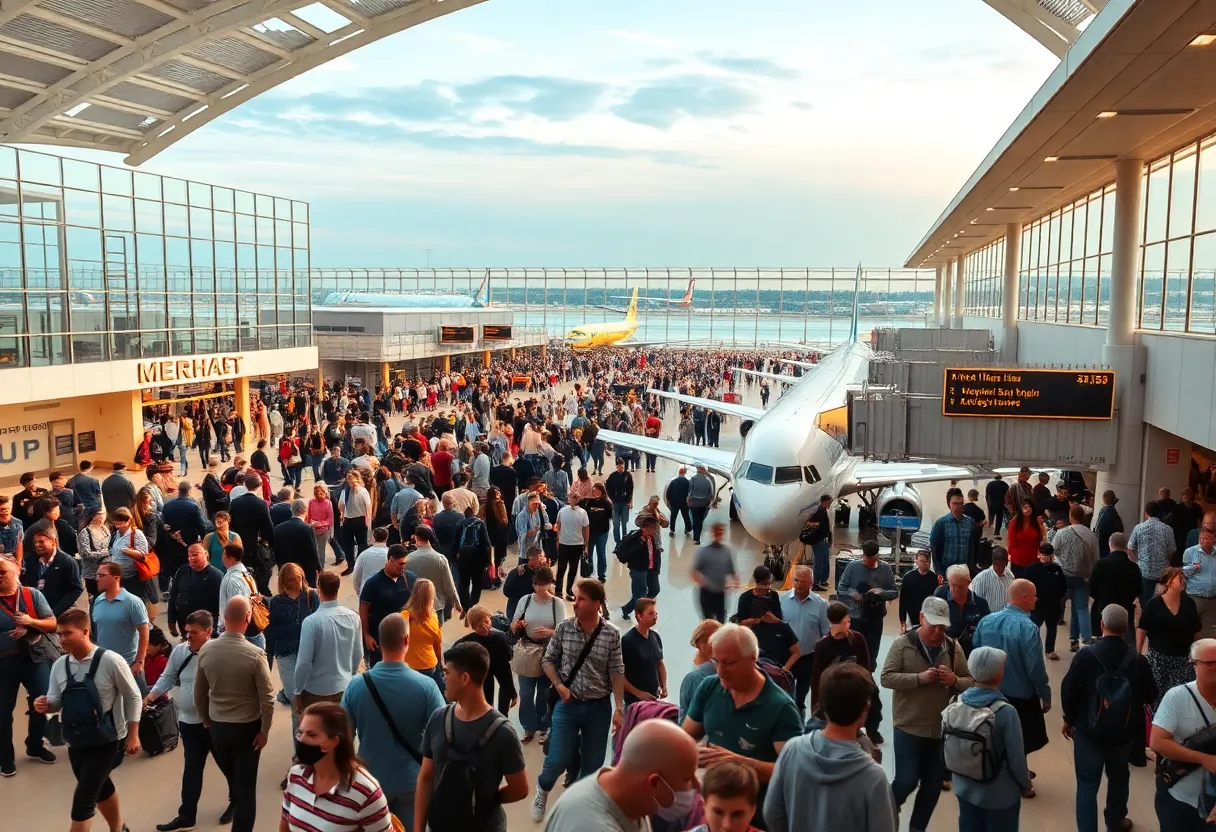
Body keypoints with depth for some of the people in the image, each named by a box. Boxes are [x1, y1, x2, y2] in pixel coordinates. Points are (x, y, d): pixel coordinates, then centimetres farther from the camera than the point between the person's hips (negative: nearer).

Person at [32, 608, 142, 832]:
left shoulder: (110, 661, -17)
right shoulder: (59, 665, -1)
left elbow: (133, 696, -10)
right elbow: (55, 702, 8)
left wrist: (132, 734, -9)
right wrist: (45, 706, -16)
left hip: (107, 741, -6)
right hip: (76, 742, 6)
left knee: (83, 799, -10)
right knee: (101, 790, 23)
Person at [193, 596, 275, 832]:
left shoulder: (206, 650, -11)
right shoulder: (255, 654, -22)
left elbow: (199, 693, 1)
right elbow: (267, 699, -18)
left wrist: (205, 720, 17)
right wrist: (264, 730, -5)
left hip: (217, 726, 4)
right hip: (247, 727, -4)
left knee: (231, 777, 28)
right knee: (246, 786, 10)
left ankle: (235, 803, 54)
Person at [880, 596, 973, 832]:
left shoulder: (953, 647, 2)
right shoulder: (903, 644, -9)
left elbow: (970, 682, 6)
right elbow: (886, 678, -14)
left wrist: (954, 680, -16)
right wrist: (919, 678, -25)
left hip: (942, 728, 4)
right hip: (909, 727, -4)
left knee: (933, 786, 13)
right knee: (907, 782, -2)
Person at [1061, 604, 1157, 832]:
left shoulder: (1086, 655, -16)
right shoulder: (1138, 660, -11)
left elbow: (1068, 689, -11)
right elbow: (1150, 696, 0)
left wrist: (1069, 718, 5)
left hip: (1089, 730, -2)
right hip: (1124, 732, 3)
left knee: (1087, 783, 6)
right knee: (1119, 778, 25)